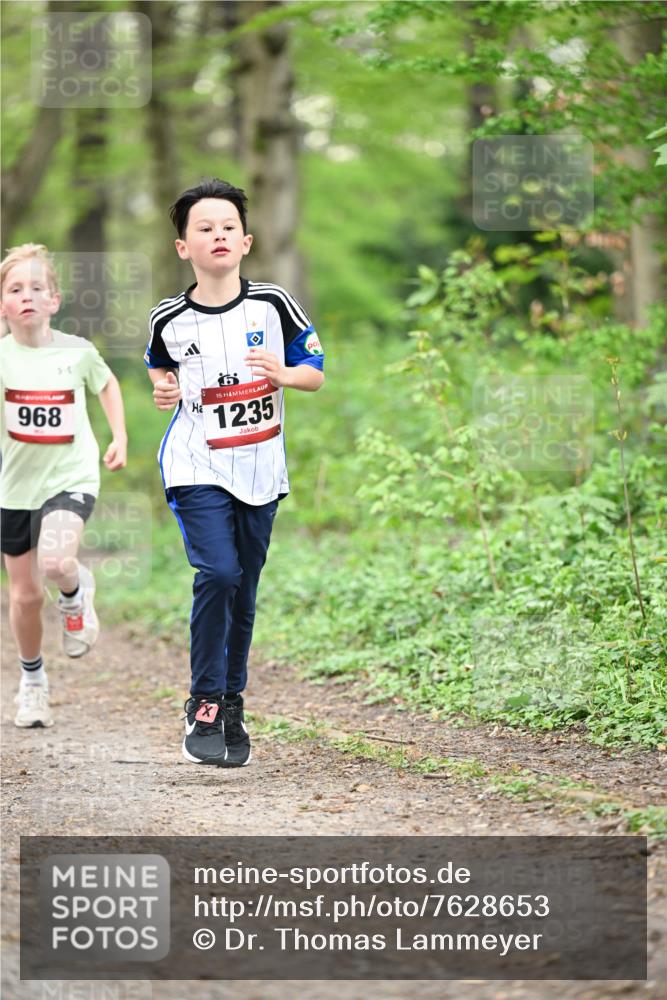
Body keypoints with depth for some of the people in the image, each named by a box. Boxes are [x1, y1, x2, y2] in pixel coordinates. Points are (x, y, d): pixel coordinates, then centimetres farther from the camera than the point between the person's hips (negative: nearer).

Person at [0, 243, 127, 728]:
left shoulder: (77, 351, -6)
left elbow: (107, 383, 13)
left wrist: (120, 437, 10)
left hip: (71, 477, -1)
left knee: (55, 563, -29)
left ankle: (77, 589, 8)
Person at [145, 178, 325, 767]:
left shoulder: (272, 305, -3)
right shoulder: (170, 319, -3)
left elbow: (316, 374, 4)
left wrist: (283, 374, -15)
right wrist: (164, 391, -2)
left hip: (260, 471, 2)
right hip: (197, 468, -2)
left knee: (243, 590, 9)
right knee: (217, 574, -19)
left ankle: (232, 704, 25)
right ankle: (204, 705, -7)